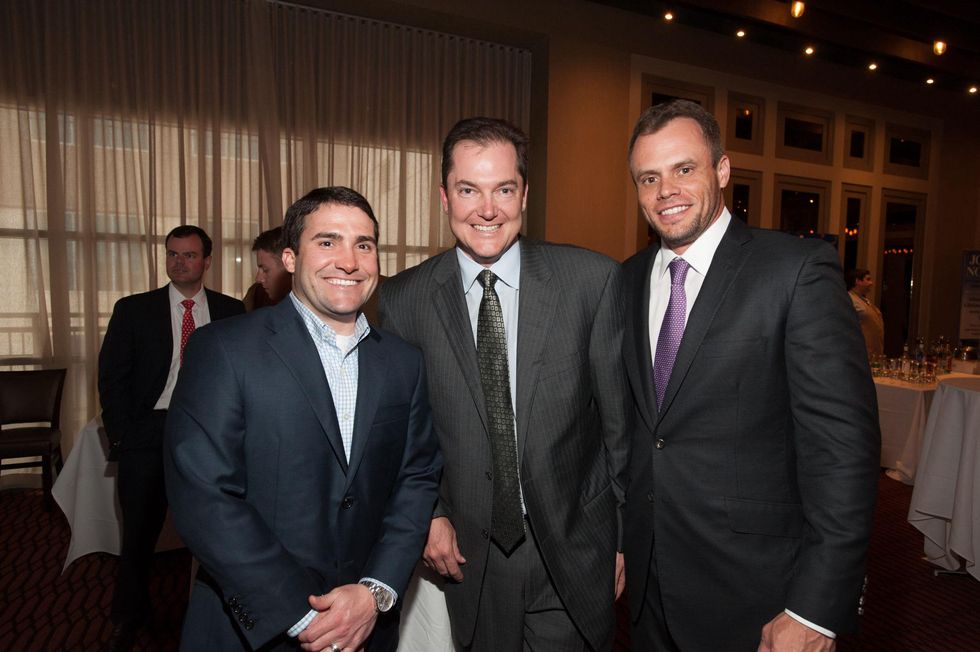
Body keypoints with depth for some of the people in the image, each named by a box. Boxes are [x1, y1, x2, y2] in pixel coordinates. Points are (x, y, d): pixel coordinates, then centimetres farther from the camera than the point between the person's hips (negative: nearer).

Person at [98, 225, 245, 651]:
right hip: (149, 434, 0)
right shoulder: (133, 310, 2)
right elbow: (112, 377, 2)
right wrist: (122, 437, -5)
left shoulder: (231, 311, 3)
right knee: (139, 532, 13)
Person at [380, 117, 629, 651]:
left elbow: (620, 419, -5)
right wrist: (429, 513, -3)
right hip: (471, 556, 1)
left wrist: (628, 536, 0)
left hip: (574, 553, -1)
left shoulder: (593, 279, -11)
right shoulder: (403, 299, -6)